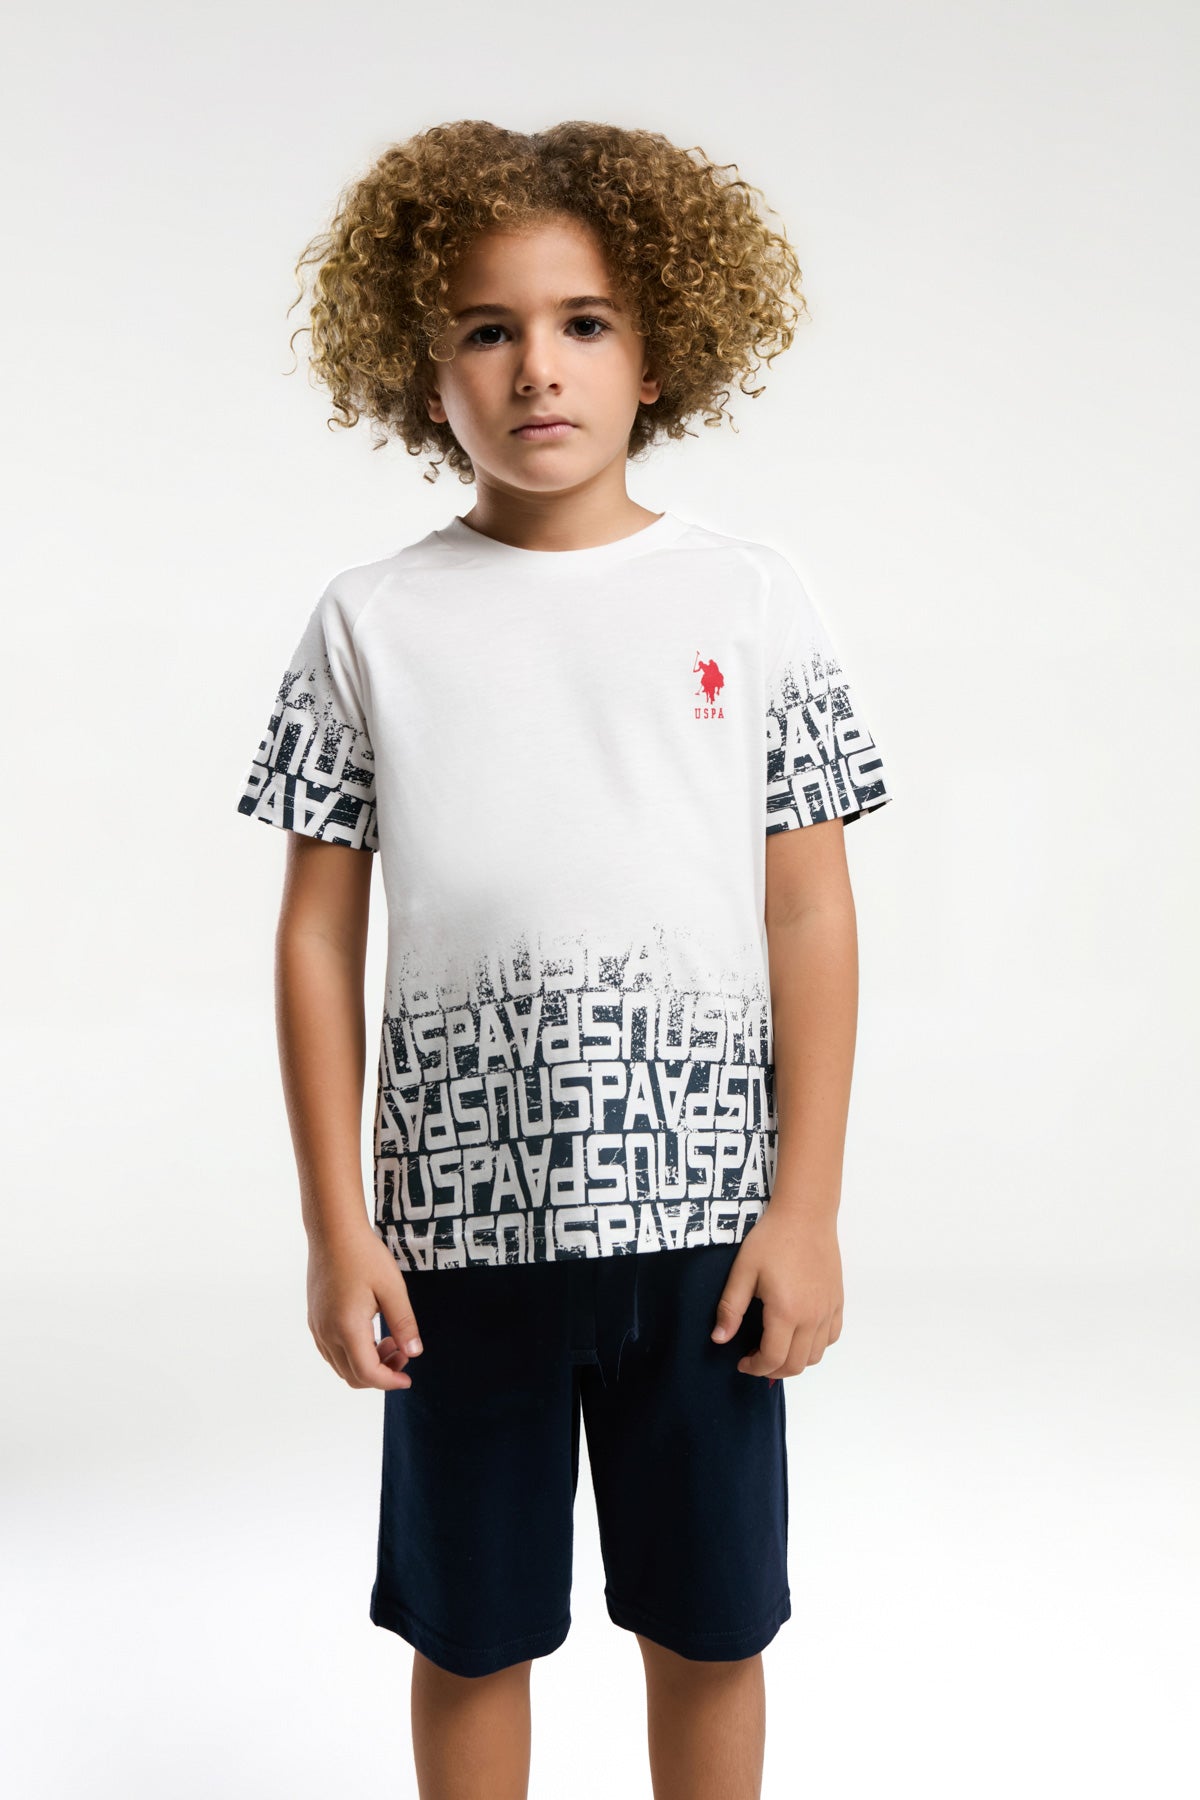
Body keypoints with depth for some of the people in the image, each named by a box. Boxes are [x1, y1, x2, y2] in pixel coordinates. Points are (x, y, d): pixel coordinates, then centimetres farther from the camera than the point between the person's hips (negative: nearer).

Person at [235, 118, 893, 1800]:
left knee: (711, 1629, 14)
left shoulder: (750, 602, 0)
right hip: (463, 1219, 0)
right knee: (470, 1634, 14)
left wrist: (807, 1208, -4)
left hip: (703, 1214, 0)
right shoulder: (371, 623, 0)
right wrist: (336, 1226, -2)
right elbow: (321, 932, 1)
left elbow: (811, 915, 0)